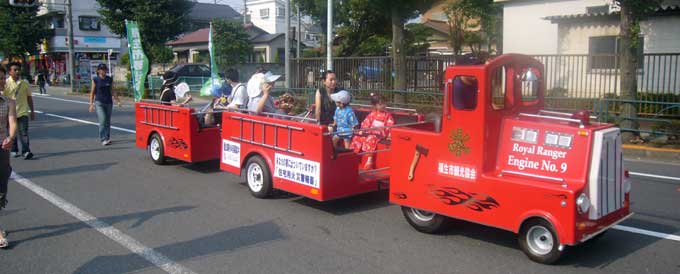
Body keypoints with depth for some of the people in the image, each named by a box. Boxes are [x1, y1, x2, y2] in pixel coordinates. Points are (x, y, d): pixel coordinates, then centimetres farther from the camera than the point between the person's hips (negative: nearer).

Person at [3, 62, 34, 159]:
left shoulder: (24, 83, 3)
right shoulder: (6, 83, -3)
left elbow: (29, 97, 10)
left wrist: (32, 111, 11)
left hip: (23, 112, 0)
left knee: (24, 132, -8)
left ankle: (26, 151, -10)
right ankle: (14, 150, 24)